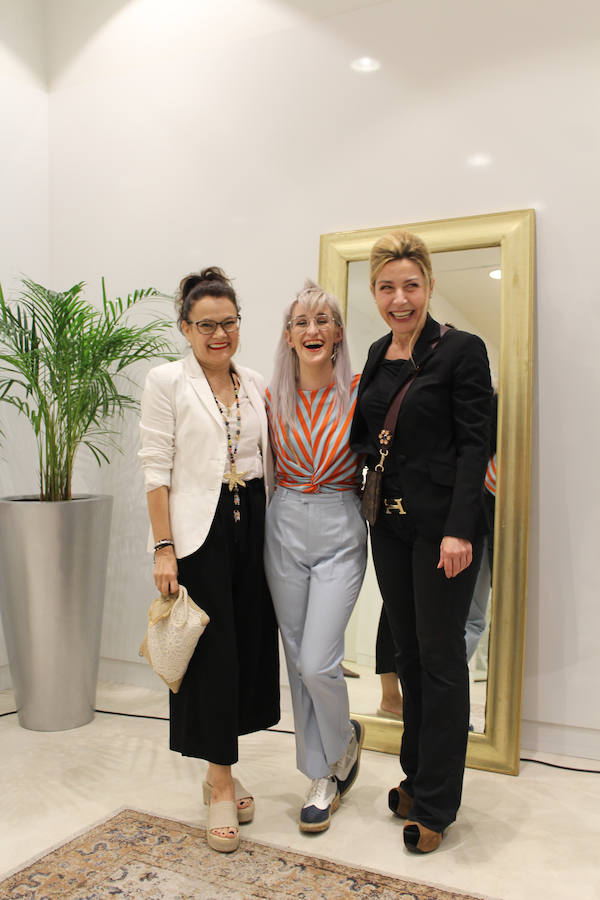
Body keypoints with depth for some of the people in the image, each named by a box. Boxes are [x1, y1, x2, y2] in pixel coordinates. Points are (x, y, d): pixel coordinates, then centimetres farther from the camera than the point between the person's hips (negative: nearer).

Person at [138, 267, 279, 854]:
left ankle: (220, 770, 29)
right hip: (199, 530, -5)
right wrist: (164, 549, -13)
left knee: (249, 646, 9)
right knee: (213, 653, 0)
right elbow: (156, 470, -8)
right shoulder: (166, 382, -3)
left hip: (252, 525, 5)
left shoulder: (256, 385, 11)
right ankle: (221, 787, 17)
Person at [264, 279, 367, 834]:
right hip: (285, 529, 4)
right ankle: (324, 777, 28)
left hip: (340, 532, -3)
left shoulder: (359, 392, -6)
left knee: (317, 661, -8)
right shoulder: (273, 399, 3)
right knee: (298, 660, 10)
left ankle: (346, 738, 25)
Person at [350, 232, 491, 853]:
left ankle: (435, 805, 17)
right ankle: (417, 775, 33)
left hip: (442, 525, -6)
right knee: (407, 651, 15)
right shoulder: (378, 355, 12)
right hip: (391, 523, 7)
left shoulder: (462, 350, -8)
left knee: (440, 656, 2)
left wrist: (459, 529, -20)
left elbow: (474, 446, -14)